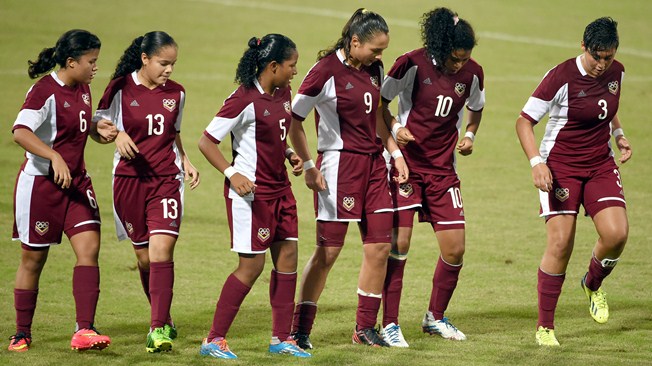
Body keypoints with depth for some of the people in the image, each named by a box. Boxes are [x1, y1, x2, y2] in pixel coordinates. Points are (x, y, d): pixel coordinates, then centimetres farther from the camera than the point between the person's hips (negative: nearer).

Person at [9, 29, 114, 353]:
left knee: (89, 247, -9)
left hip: (75, 181, 7)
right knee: (33, 258, 4)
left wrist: (99, 132, 6)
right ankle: (22, 334, 18)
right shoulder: (45, 91, -17)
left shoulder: (82, 89, 9)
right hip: (40, 183, -7)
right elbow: (21, 132, -29)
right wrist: (55, 157, -39)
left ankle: (84, 330, -13)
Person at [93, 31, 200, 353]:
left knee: (162, 250, -15)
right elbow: (99, 122, 3)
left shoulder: (175, 93, 6)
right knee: (144, 256, 7)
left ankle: (158, 329, -19)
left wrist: (185, 160, 7)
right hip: (130, 179, -1)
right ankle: (163, 318, 27)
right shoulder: (121, 88, -5)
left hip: (166, 180, 1)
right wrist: (117, 135, -16)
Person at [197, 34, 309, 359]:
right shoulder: (245, 100, -18)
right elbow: (206, 142, -16)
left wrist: (291, 155, 6)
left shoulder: (283, 94, 7)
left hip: (279, 188, 8)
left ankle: (281, 339, 16)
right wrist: (232, 174, -23)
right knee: (252, 265, -6)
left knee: (288, 256, 8)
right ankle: (214, 339, 2)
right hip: (251, 192, -8)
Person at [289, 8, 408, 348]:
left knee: (379, 246, 5)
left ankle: (365, 327, 15)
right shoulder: (327, 71, -14)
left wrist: (395, 152, 15)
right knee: (328, 250, -3)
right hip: (340, 164, -7)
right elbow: (294, 119, -12)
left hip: (373, 163, 7)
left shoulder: (373, 69, 7)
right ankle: (299, 330, 6)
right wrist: (308, 166, -14)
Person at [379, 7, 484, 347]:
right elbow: (380, 101, -2)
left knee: (455, 249, 2)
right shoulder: (412, 64, -14)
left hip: (443, 169, 4)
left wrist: (469, 135, 1)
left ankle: (435, 316, 23)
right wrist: (395, 128, -18)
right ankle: (389, 324, 0)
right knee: (398, 244, -9)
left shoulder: (472, 73, -2)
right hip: (407, 163, -4)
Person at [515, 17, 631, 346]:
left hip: (600, 164, 5)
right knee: (560, 244, -10)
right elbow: (524, 121, -12)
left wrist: (618, 134, 7)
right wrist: (536, 163, -22)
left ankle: (593, 285, 18)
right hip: (560, 166, -5)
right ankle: (545, 327, 2)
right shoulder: (561, 77, -18)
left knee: (616, 234, -15)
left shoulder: (616, 73, 0)